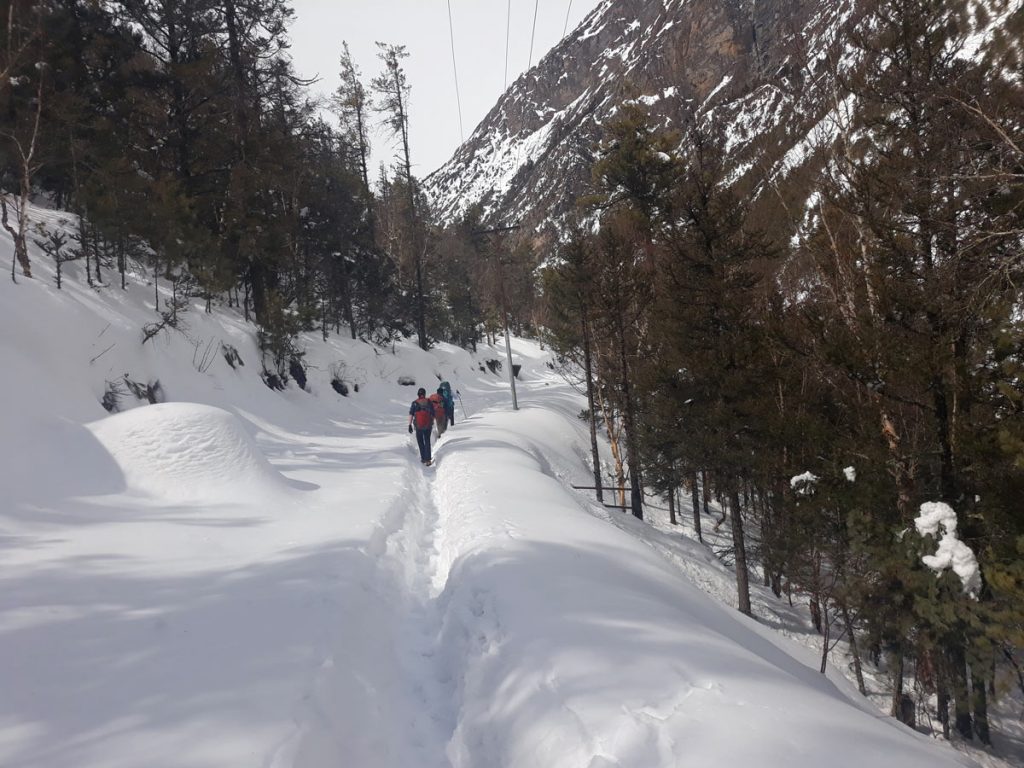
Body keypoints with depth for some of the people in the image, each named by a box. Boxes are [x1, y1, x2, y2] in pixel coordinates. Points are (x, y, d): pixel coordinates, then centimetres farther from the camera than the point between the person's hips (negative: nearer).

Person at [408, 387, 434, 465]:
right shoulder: (429, 402, -2)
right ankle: (428, 459, -2)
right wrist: (432, 424, 15)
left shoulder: (415, 403, -5)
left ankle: (423, 458, 20)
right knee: (427, 442, 9)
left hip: (418, 426, -1)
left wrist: (410, 425, -8)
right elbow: (432, 415, 3)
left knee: (420, 442, 16)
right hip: (428, 426, 1)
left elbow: (411, 414, -10)